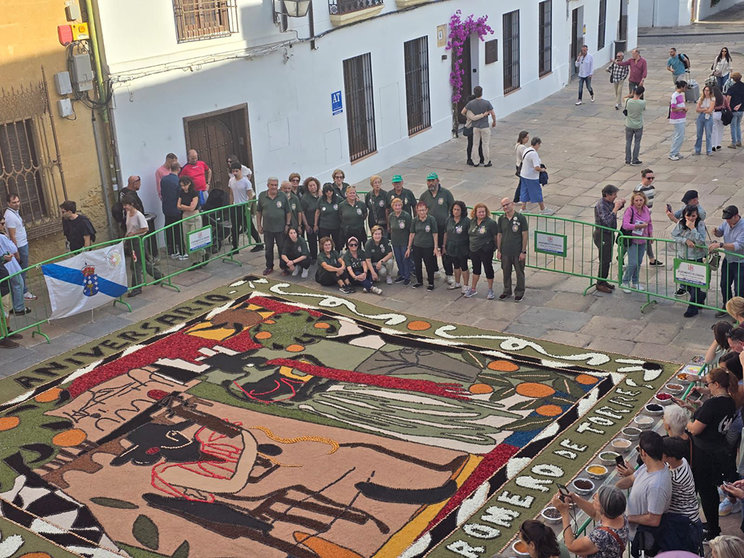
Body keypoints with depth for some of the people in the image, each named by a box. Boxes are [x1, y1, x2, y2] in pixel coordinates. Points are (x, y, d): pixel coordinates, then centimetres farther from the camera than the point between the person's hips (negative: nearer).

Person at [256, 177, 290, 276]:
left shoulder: (283, 196, -4)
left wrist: (287, 224, -4)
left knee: (282, 248, 7)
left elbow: (288, 212, 1)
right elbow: (258, 211, 7)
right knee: (268, 248, 11)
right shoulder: (262, 196, 0)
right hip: (267, 228, 2)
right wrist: (259, 225, 4)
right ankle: (269, 267, 25)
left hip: (280, 228, -2)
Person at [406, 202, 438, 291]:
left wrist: (436, 247, -9)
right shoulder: (415, 221, 1)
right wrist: (409, 248, 7)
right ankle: (419, 281, 31)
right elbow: (412, 234, 7)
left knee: (429, 266, 3)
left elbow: (435, 234, -6)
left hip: (428, 247, -4)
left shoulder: (431, 219, -9)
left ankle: (431, 283, 19)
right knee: (417, 265, 12)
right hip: (416, 247, 4)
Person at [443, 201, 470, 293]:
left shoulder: (466, 221, -13)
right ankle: (457, 283, 35)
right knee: (456, 266, 19)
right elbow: (446, 233, 10)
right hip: (451, 249, 5)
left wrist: (471, 248, -12)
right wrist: (444, 246, 11)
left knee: (464, 267, 4)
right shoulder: (449, 220, 2)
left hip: (462, 249, -5)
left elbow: (470, 236, -10)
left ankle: (465, 286, 15)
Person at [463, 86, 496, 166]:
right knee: (486, 144, 7)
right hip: (485, 127, -2)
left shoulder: (471, 103, -6)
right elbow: (493, 114, -7)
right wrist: (494, 122, 12)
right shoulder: (487, 103, -13)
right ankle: (487, 162, 12)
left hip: (475, 127, 3)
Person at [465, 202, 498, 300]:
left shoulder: (491, 222, -14)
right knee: (476, 269, 18)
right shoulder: (472, 221, 3)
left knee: (488, 269, 6)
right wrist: (469, 247, 13)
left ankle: (490, 290, 20)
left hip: (486, 250, -5)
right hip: (474, 250, 5)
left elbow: (496, 236, -11)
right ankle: (473, 289, 31)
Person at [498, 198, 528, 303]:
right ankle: (507, 291, 29)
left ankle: (519, 293, 20)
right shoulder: (501, 219, 3)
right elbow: (499, 235, 10)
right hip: (505, 252, 3)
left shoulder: (520, 218, -9)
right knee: (506, 272, 13)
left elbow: (525, 235, -7)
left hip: (518, 252, -3)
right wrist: (498, 250, 6)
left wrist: (523, 251, -10)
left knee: (519, 273, 7)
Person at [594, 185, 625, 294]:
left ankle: (603, 281, 26)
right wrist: (616, 208, -30)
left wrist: (621, 203, 4)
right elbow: (607, 221, -33)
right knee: (604, 261, -3)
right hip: (602, 236, -9)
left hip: (609, 234, 9)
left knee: (608, 260, 15)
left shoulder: (610, 202, 4)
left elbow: (613, 210, 26)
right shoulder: (601, 205, -23)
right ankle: (600, 284, 6)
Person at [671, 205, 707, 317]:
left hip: (696, 258, -5)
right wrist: (685, 240, -22)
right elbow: (674, 236, -8)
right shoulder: (680, 223, -4)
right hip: (682, 257, 5)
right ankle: (701, 296, 42)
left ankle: (693, 307, 17)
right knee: (684, 282, 16)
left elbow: (700, 241, -24)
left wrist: (692, 228, -27)